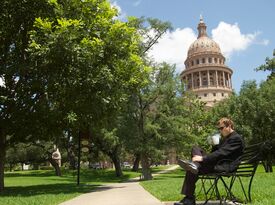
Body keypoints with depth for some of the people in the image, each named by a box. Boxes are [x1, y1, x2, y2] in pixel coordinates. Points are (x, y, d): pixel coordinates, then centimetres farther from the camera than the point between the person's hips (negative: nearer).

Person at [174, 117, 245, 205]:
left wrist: (203, 158, -28)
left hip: (225, 166, -10)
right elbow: (215, 151, 23)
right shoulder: (225, 138, 21)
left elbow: (222, 152, -22)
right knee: (195, 148, -7)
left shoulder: (236, 138, -10)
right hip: (217, 162, 10)